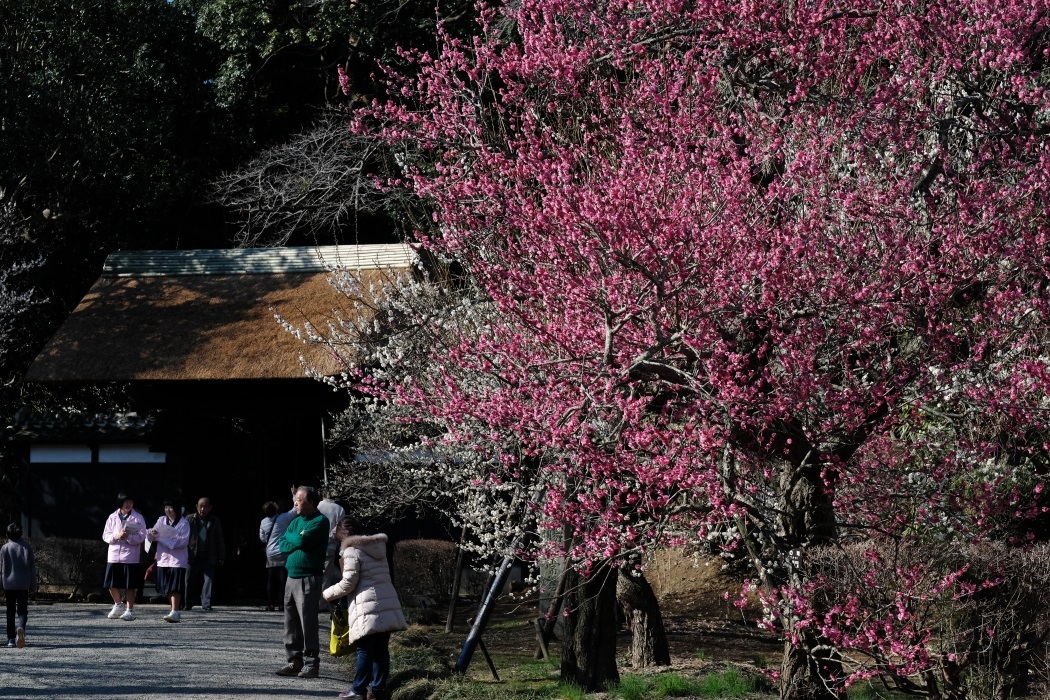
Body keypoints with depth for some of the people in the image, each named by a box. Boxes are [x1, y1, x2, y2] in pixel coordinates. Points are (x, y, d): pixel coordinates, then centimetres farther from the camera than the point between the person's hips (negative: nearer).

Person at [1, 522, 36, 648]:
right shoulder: (27, 547, 0)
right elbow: (32, 568, 2)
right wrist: (33, 585, 9)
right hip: (23, 585, 0)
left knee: (10, 612, 11)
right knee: (22, 611, 2)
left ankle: (11, 639, 10)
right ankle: (20, 627, -29)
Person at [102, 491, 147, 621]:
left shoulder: (138, 518, 0)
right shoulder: (113, 517, 8)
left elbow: (141, 537, -6)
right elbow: (106, 535, 6)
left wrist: (129, 537, -22)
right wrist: (116, 536, -14)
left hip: (130, 556, -3)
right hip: (114, 555, 3)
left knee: (130, 585, -1)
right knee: (112, 584, 6)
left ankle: (130, 610, 8)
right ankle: (118, 604, 30)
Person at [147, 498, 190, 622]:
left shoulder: (183, 523, -3)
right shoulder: (162, 520, 11)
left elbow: (183, 541, -14)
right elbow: (151, 538, 9)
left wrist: (162, 539, -15)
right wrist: (151, 533, -16)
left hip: (177, 560, -5)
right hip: (163, 559, 5)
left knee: (175, 588, -13)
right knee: (167, 589, 8)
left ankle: (175, 613, -18)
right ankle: (175, 611, 19)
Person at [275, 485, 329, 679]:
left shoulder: (320, 521, -6)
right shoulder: (296, 521, 17)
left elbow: (303, 540, -19)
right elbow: (282, 545, 9)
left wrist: (289, 538, 0)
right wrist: (296, 542, -8)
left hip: (308, 579, -8)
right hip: (291, 577, 8)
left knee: (308, 622, -7)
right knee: (291, 622, 8)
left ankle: (311, 663, -4)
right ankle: (295, 661, 14)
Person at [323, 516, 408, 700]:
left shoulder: (352, 551, -4)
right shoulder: (377, 547, 19)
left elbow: (348, 583, -7)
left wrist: (328, 594, 9)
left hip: (369, 608, -7)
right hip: (388, 605, 7)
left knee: (365, 650, -3)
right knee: (381, 650, 8)